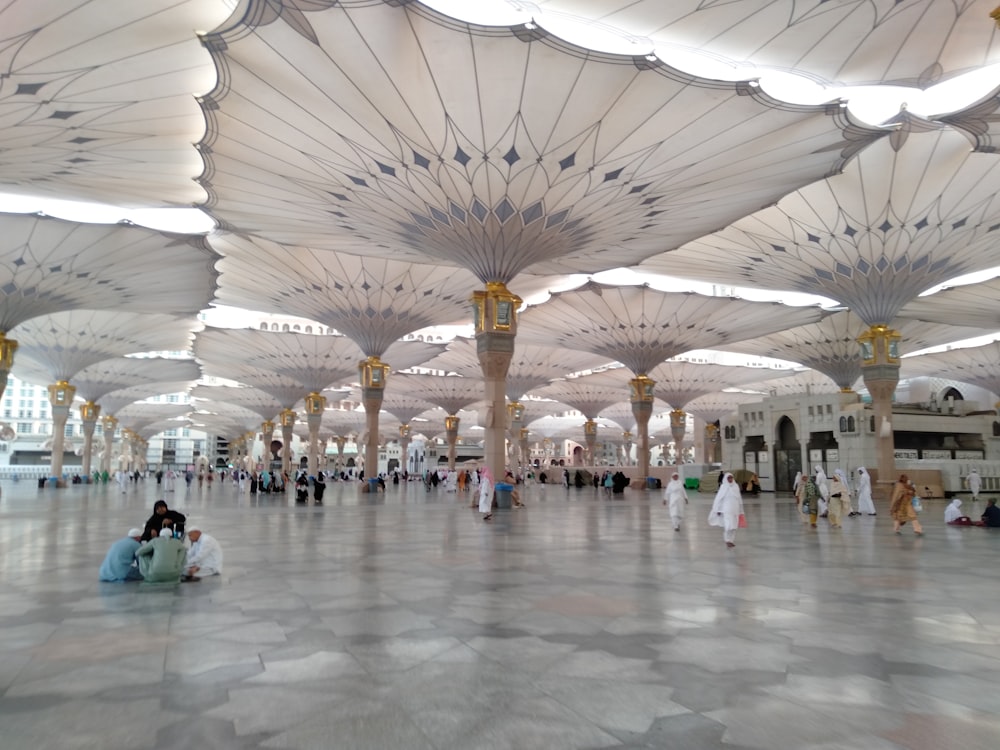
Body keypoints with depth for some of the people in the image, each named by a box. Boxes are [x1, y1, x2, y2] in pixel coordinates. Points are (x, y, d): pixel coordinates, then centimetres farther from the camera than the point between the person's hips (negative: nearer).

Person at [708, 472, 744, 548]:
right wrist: (718, 510, -7)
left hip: (735, 509, 4)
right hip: (726, 509, -4)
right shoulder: (723, 487, -4)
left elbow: (739, 498, 14)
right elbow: (718, 498, -4)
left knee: (734, 525, 6)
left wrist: (740, 510, 15)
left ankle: (732, 540, 17)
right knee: (728, 525, -12)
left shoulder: (736, 486, 8)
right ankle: (728, 540, -2)